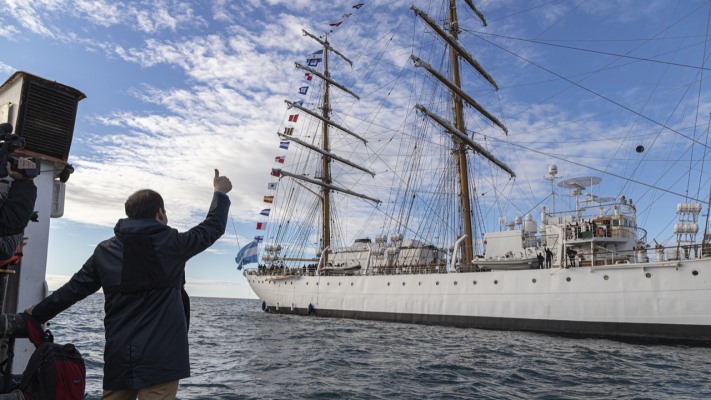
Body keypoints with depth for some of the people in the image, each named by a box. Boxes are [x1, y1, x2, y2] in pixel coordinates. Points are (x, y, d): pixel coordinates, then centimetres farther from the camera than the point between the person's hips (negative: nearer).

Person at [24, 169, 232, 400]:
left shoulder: (105, 251, 5)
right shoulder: (172, 243, -6)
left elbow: (73, 289, 13)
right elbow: (212, 227, 7)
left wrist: (38, 313, 31)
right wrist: (220, 192, 22)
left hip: (119, 357, 4)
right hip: (160, 357, -4)